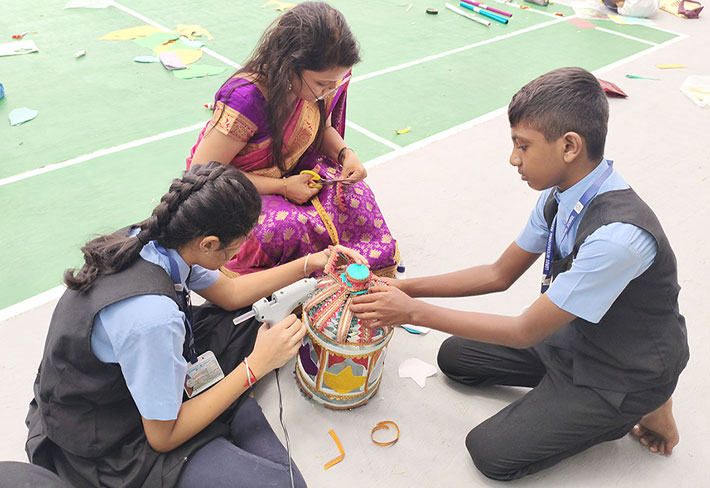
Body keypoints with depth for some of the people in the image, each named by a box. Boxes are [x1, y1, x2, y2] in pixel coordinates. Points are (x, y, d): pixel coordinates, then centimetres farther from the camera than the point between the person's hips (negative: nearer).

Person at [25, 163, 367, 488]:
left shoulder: (150, 238, -13)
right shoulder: (152, 317, -37)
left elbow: (229, 294, 5)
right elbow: (163, 438, -22)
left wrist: (312, 263, 5)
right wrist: (257, 365, -21)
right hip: (105, 449, -8)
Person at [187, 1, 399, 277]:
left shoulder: (322, 82, -12)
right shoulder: (246, 98, -33)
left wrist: (345, 153, -14)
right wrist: (283, 187, -26)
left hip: (291, 173, 6)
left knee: (354, 193, -19)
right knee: (290, 224, -34)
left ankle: (374, 264, 4)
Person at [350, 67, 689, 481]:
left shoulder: (618, 234, -36)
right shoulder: (560, 195, -11)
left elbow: (525, 331, -28)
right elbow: (500, 275, 0)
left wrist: (416, 312, -24)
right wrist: (407, 288, -6)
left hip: (622, 373, -7)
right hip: (571, 334, 7)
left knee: (492, 451, -12)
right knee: (455, 356, 9)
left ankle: (641, 408, 4)